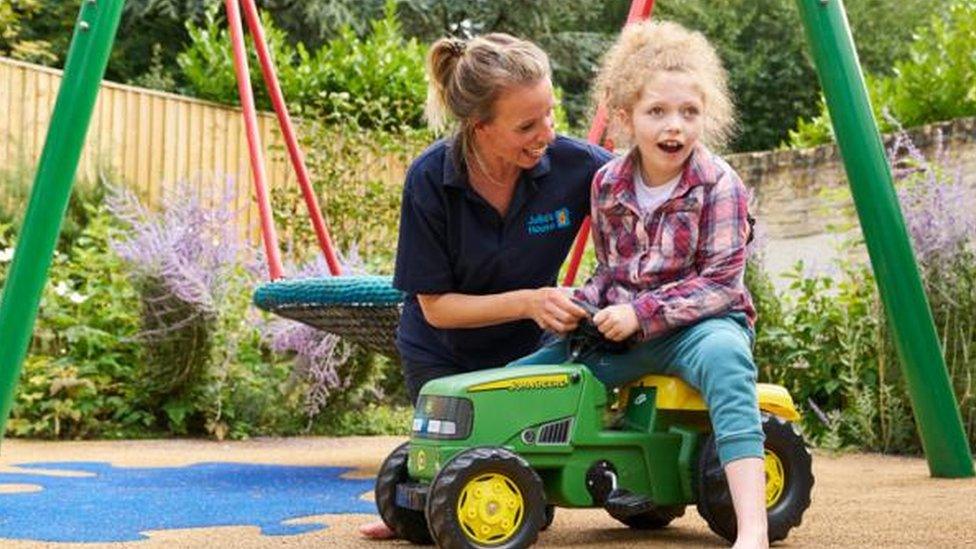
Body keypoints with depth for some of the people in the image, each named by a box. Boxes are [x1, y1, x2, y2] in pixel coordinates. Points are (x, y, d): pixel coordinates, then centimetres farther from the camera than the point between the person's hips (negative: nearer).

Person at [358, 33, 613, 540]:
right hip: (441, 354, -1)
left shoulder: (575, 164, -26)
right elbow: (435, 306, -20)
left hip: (526, 348, 1)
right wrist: (529, 301, -33)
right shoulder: (431, 179, -27)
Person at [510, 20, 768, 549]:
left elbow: (721, 283, -15)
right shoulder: (607, 183, 3)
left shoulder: (719, 185, -12)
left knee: (724, 357, -41)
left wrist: (642, 312, -22)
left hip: (699, 322, -5)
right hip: (620, 328, 6)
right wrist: (582, 306, -7)